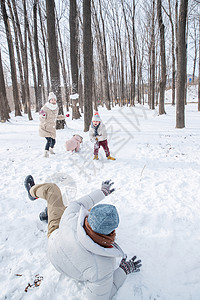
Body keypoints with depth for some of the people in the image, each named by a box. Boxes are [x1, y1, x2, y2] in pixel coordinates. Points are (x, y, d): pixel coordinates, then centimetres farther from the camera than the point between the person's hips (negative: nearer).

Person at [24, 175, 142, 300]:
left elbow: (76, 205, -18)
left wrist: (101, 192, -7)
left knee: (52, 188, 11)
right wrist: (124, 271, -20)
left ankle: (33, 191, 50)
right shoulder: (103, 266, -44)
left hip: (56, 233, -1)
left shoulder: (72, 217, -43)